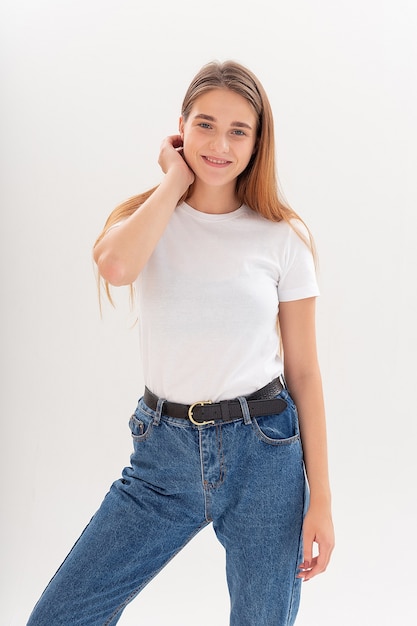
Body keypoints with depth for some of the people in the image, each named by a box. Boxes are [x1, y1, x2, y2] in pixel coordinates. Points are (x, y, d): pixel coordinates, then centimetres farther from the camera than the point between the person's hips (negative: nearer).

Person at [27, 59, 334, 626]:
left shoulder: (283, 237, -2)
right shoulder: (146, 219, 1)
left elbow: (304, 371, 0)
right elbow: (115, 266, -25)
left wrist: (321, 499, -1)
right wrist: (175, 181, -11)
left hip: (263, 452, -1)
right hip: (165, 452, 1)